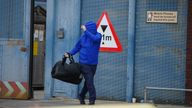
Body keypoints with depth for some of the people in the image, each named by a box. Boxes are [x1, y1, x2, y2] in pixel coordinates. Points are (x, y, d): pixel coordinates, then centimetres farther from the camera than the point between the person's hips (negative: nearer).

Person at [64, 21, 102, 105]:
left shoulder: (98, 35, -2)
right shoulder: (83, 36, 0)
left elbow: (94, 39, -25)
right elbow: (77, 47, 9)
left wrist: (85, 31, -23)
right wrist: (70, 53, -3)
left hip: (93, 63, 2)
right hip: (84, 63, -2)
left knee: (89, 81, 10)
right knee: (89, 81, -10)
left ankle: (82, 97, 27)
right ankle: (92, 98, -5)